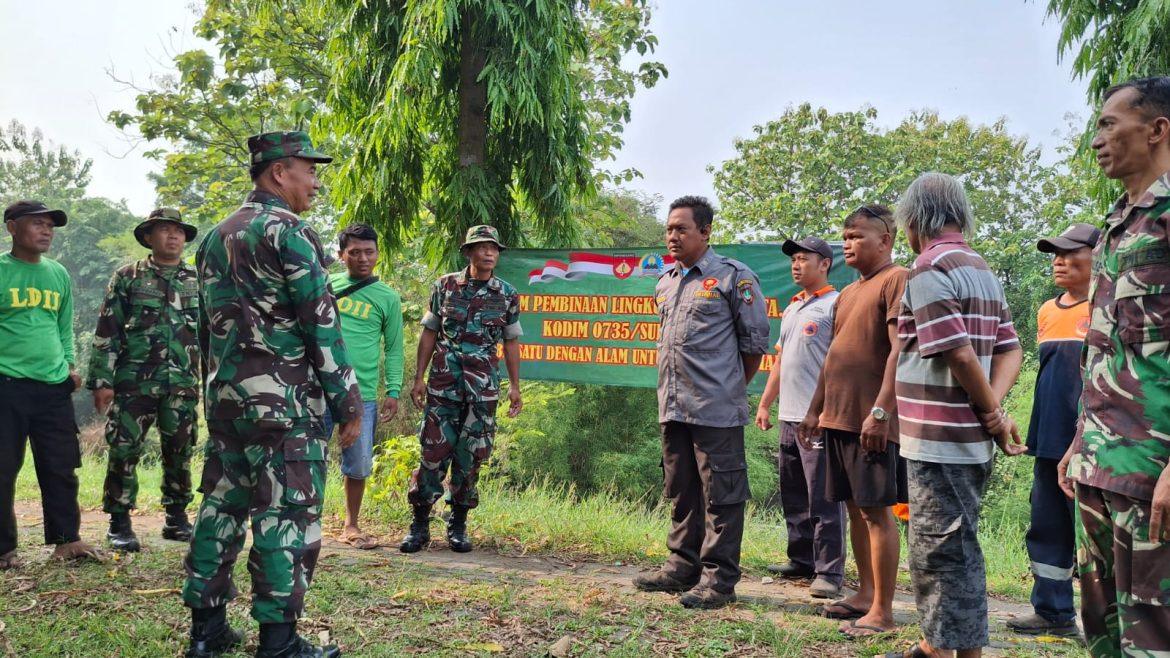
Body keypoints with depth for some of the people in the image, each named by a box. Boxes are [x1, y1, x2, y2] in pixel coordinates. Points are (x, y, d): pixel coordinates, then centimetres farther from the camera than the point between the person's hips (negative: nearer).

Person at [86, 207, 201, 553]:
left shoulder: (198, 281, 10)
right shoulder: (127, 277, 3)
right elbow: (107, 332, 0)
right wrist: (101, 380, -6)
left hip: (182, 385, 2)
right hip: (134, 382, -2)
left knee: (179, 452, 7)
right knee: (124, 451, 0)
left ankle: (177, 517, 19)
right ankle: (119, 522, 11)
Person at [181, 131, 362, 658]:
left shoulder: (215, 237, 16)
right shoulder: (290, 234, -10)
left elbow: (206, 325, 19)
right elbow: (321, 326, -13)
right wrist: (348, 402, -8)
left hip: (225, 397, 8)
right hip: (285, 402, -8)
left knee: (221, 506, 12)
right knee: (287, 515, -3)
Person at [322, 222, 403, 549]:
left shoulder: (388, 298, 5)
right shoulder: (323, 285, 8)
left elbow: (393, 348, 7)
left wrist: (393, 390, -2)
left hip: (362, 395, 0)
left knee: (359, 465, 6)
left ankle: (351, 525, 22)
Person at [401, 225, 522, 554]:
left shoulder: (507, 295, 5)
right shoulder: (445, 286, 3)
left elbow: (511, 342, 10)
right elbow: (429, 334, 6)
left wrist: (515, 386, 6)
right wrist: (418, 378, 2)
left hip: (483, 388, 1)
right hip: (443, 383, -1)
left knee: (470, 456, 4)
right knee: (433, 452, -2)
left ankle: (458, 525, 16)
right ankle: (420, 525, 9)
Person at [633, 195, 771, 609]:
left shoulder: (733, 277, -6)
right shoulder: (665, 283, 15)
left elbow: (755, 341, -3)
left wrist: (731, 387, 4)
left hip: (716, 409, -7)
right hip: (672, 407, 7)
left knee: (720, 494, -1)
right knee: (681, 492, 15)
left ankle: (719, 578, 6)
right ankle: (683, 566, 27)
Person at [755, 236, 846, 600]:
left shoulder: (835, 305, -6)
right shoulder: (791, 308, 20)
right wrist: (765, 403, 19)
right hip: (789, 416, 9)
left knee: (822, 499, -5)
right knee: (794, 496, 14)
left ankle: (829, 572, 1)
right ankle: (801, 560, 24)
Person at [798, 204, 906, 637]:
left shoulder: (897, 280, -8)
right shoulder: (848, 293, 19)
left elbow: (899, 350, -17)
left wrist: (880, 411, -23)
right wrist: (815, 410, 19)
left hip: (872, 420, -9)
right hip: (838, 417, 9)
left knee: (877, 510, -4)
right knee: (855, 508, 13)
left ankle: (883, 610, 2)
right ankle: (865, 594, 23)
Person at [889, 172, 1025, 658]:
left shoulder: (928, 269, -14)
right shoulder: (983, 271, 14)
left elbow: (960, 354, -22)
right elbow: (1009, 350, 8)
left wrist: (993, 416, -9)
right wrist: (994, 409, -6)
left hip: (940, 439, -9)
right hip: (968, 438, 9)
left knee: (944, 548, 0)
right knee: (949, 545, 18)